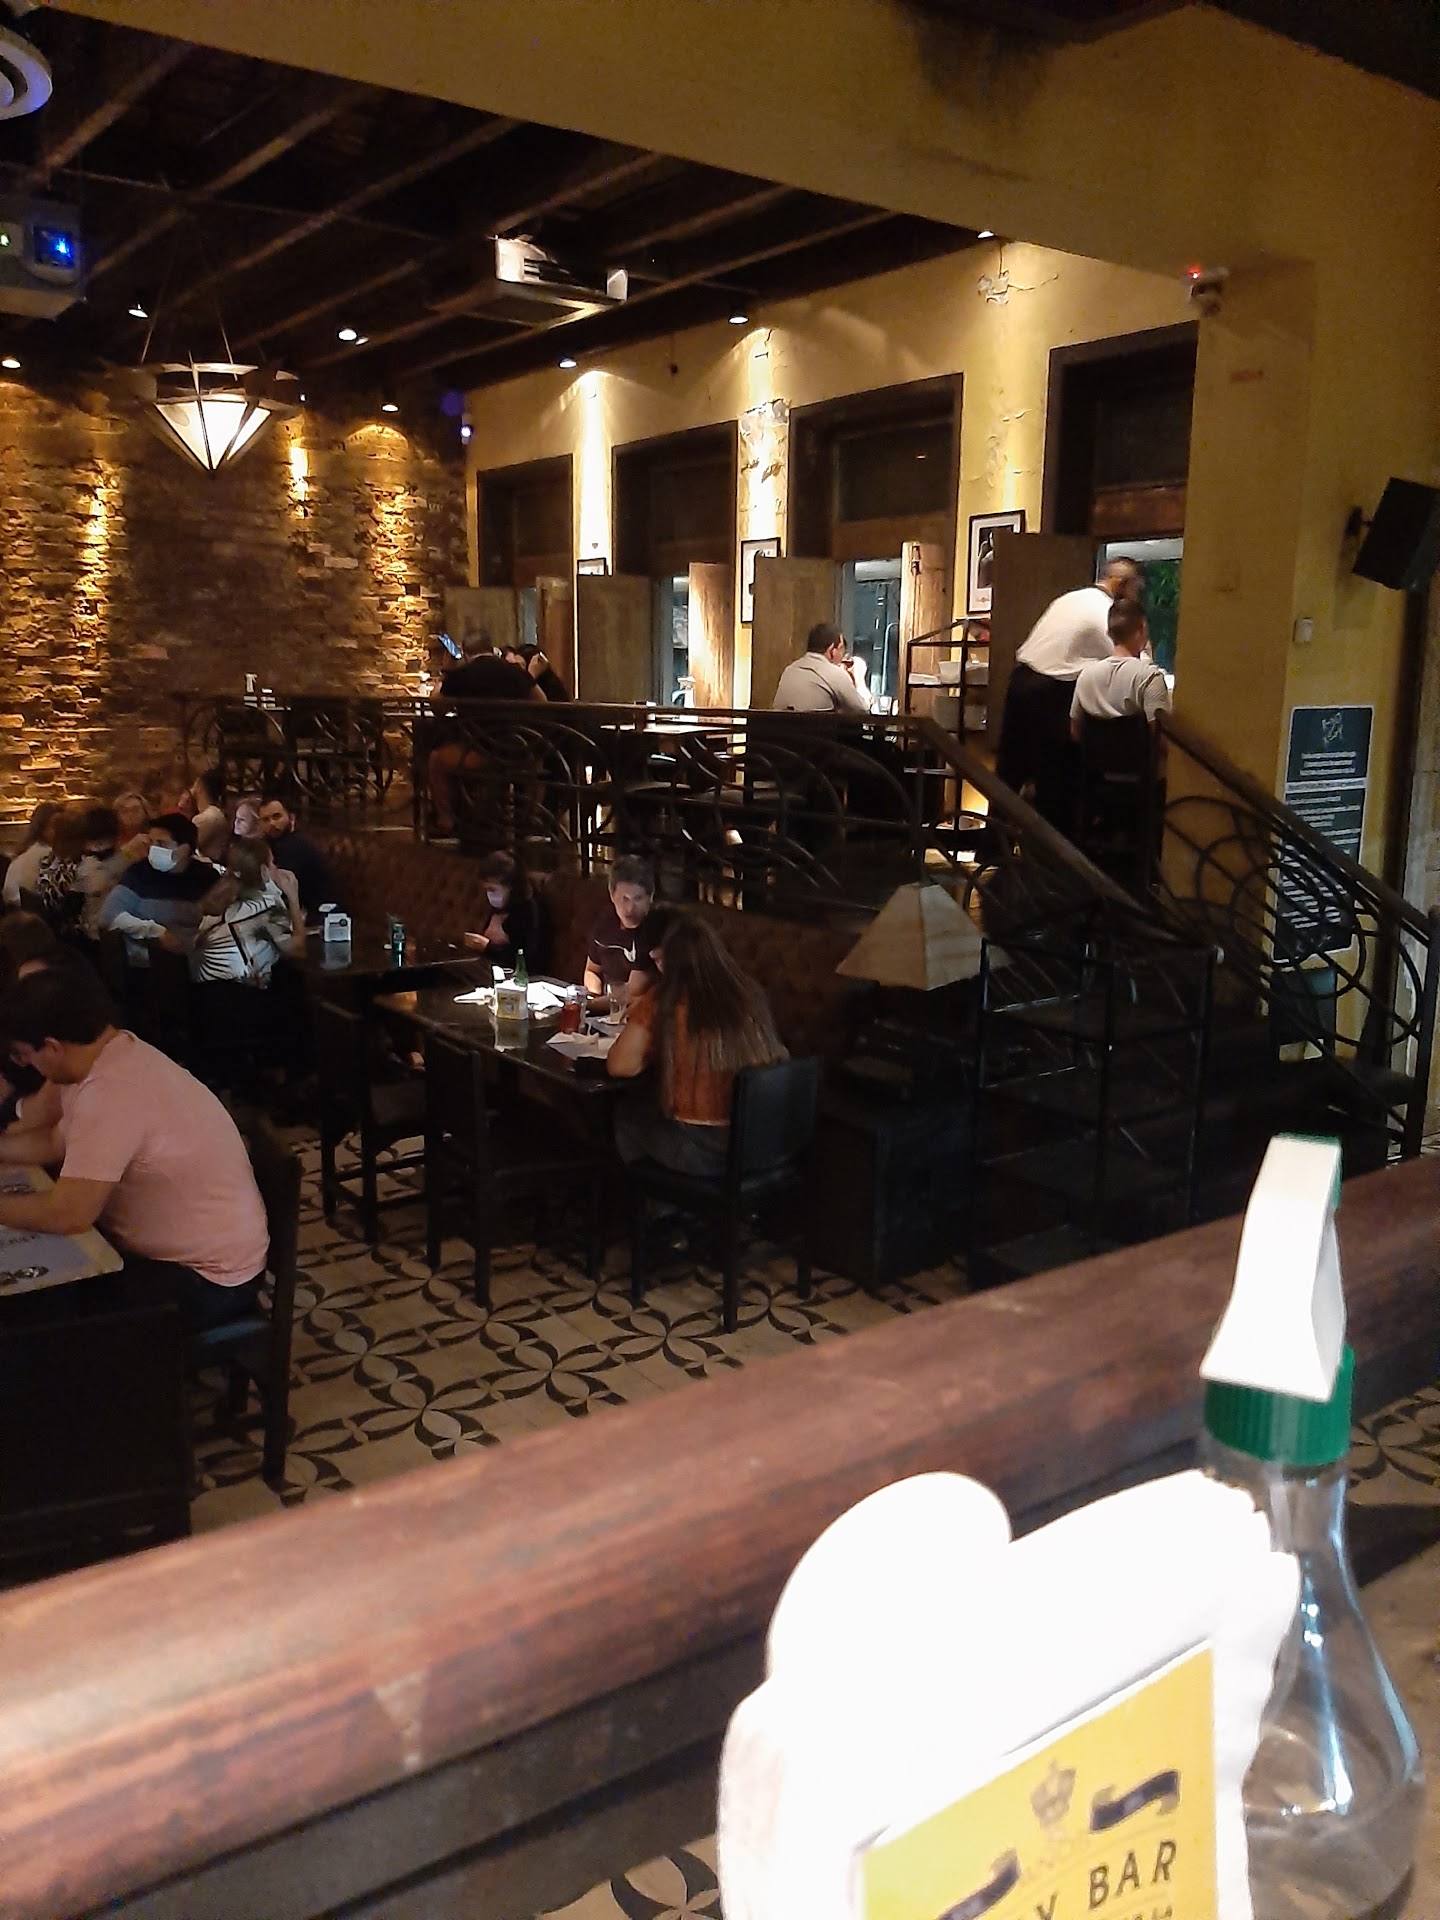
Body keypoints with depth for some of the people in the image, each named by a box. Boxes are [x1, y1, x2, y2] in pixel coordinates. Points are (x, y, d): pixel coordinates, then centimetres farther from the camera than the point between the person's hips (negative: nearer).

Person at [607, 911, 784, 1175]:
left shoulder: (662, 1002, -15)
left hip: (697, 1151, -5)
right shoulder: (751, 994, -1)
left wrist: (639, 1018, 6)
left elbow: (621, 1066, -15)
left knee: (623, 1114, 24)